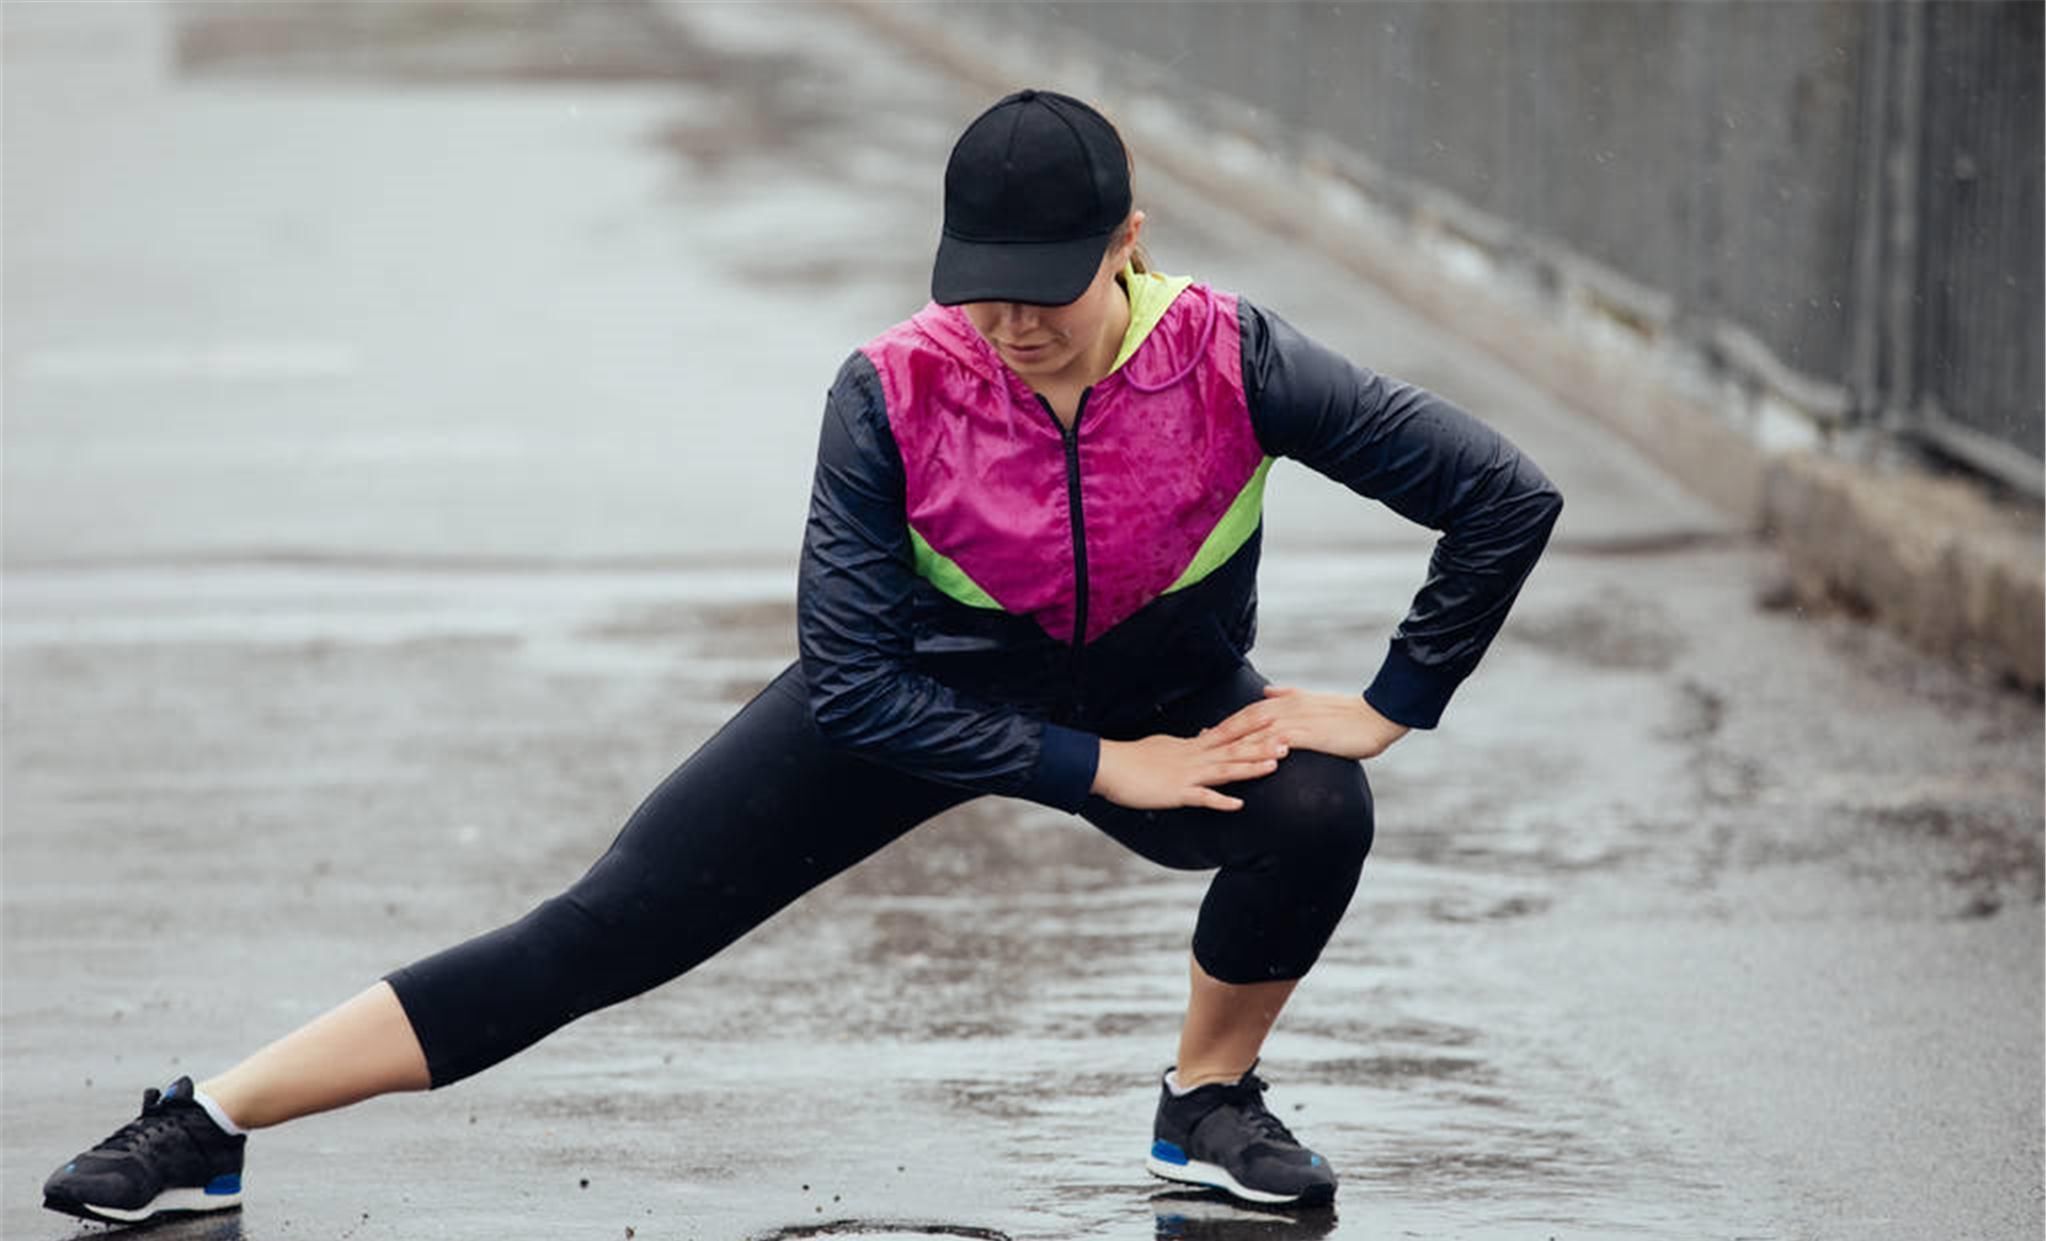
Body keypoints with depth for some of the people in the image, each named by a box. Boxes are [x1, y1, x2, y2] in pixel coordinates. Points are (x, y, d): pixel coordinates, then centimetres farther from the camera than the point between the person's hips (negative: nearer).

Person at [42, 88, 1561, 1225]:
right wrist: (1092, 766, -28)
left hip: (1167, 704, 1)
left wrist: (1388, 708, -22)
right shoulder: (896, 391, -28)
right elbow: (852, 681, -25)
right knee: (610, 928, -8)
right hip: (925, 694, 0)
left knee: (1316, 809, -32)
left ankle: (1209, 1103, -3)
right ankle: (207, 1128, -4)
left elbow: (1507, 497, -24)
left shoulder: (1229, 360, -29)